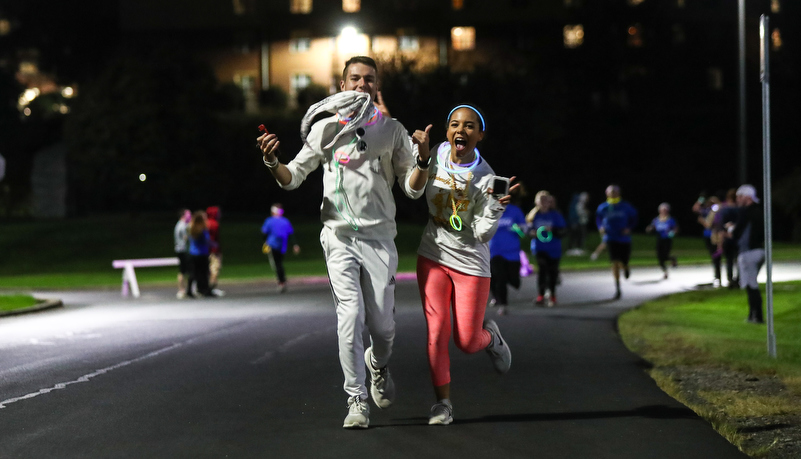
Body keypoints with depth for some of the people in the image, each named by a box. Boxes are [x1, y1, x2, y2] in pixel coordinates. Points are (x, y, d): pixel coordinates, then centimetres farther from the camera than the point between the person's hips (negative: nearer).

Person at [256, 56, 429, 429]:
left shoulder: (392, 131, 8)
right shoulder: (325, 129, 7)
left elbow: (413, 189, 6)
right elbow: (292, 178, 9)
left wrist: (422, 159, -13)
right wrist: (272, 162, -13)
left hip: (380, 237, 1)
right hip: (340, 236, -1)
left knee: (382, 324, -1)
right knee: (351, 317, -14)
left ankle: (378, 364, 34)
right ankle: (357, 402, -7)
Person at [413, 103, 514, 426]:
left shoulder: (486, 179, -15)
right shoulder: (437, 154, -4)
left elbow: (483, 234, -16)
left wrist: (497, 205, -32)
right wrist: (420, 152, -1)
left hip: (471, 263, -2)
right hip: (433, 256, 3)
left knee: (466, 342, -1)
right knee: (437, 330, -9)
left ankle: (490, 336, 36)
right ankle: (442, 402, 3)